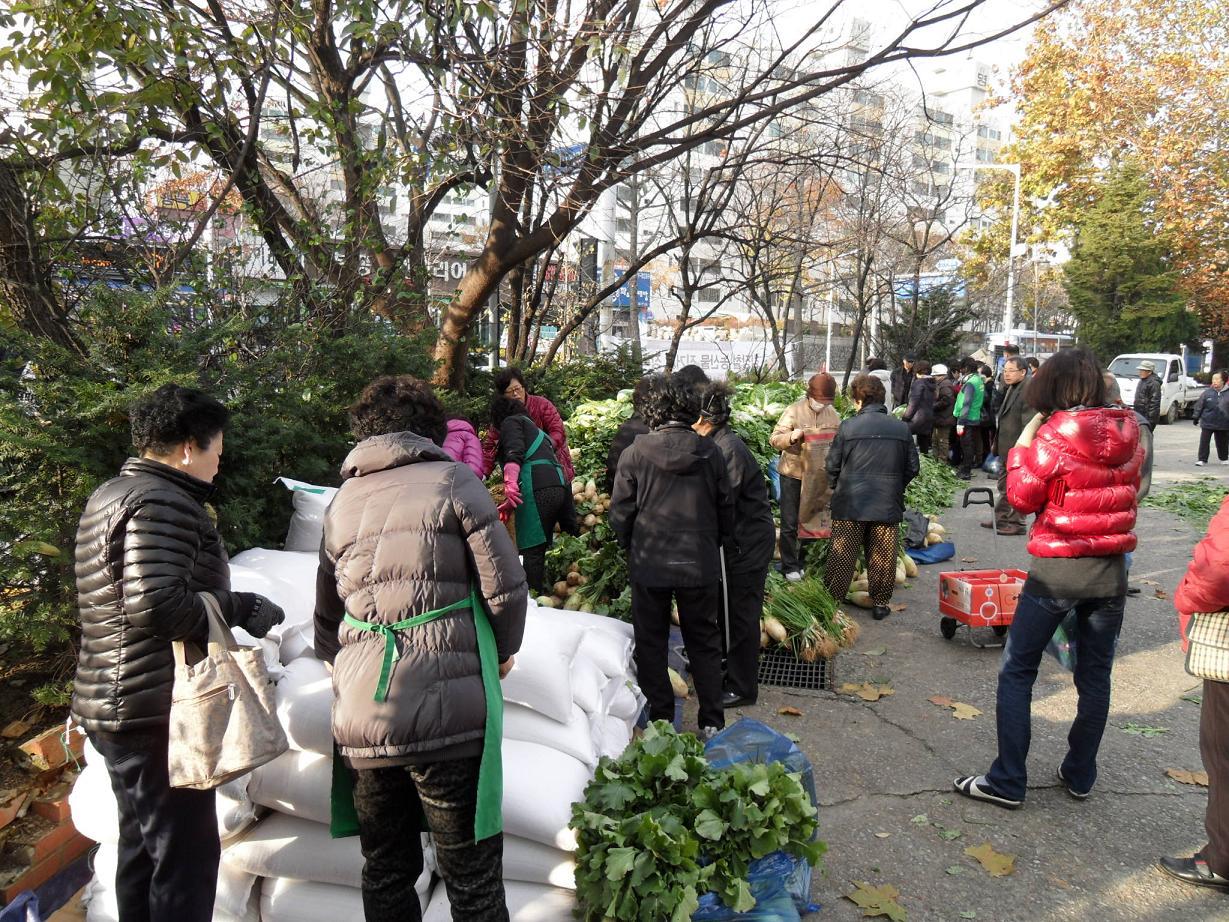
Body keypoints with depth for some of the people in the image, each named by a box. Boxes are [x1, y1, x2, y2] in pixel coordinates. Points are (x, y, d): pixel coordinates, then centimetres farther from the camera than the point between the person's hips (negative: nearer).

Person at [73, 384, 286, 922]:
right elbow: (157, 604, -29)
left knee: (141, 847, 21)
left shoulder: (110, 496, 14)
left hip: (116, 707, 10)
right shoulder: (162, 502, -18)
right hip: (157, 713, -10)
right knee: (187, 855, -1)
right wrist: (241, 608, -17)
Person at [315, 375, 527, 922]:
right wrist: (503, 651, 12)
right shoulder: (452, 479, -1)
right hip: (448, 713, -4)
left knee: (386, 873, 20)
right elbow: (505, 585, -5)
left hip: (360, 719, 5)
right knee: (473, 877, 8)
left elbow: (327, 618, 19)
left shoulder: (342, 501, 13)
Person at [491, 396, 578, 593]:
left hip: (538, 489, -8)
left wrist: (510, 486, -22)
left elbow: (514, 453, -9)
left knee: (533, 550, -5)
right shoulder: (533, 429, 36)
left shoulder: (510, 422, 12)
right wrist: (511, 502, 34)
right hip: (560, 486, 8)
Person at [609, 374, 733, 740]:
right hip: (700, 564, 2)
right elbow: (726, 508, 4)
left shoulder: (635, 453, -11)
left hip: (649, 564, -2)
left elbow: (620, 513, -6)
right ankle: (712, 721, 20)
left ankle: (660, 717, 23)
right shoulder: (710, 452, -5)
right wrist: (722, 546, 20)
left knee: (651, 643, 15)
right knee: (704, 642, 16)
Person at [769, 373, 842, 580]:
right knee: (790, 523, 2)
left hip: (818, 475, 4)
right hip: (793, 474, -4)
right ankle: (789, 566, 13)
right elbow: (774, 439, -15)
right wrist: (791, 436, -35)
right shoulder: (794, 411, -12)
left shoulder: (833, 414, 2)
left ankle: (805, 562, 27)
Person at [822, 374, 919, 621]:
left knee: (842, 556, 8)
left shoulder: (848, 427, -7)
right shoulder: (901, 428, 1)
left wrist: (837, 489, 16)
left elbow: (832, 466, -2)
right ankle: (881, 603, 19)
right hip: (888, 505, 2)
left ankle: (831, 601, 15)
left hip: (850, 505, -2)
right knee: (883, 558, 12)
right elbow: (912, 467, 8)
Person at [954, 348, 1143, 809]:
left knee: (1016, 672, 5)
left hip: (1057, 570, -5)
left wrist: (1024, 440, -2)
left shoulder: (1053, 436, -15)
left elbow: (1022, 498, -8)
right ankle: (1080, 776, 29)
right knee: (1095, 676, 16)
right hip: (1111, 571, 6)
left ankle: (1007, 783, 7)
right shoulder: (1128, 433, 2)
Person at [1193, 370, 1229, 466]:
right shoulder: (1207, 392, -5)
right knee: (1204, 442, -2)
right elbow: (1199, 406, 2)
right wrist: (1196, 417, 2)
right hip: (1207, 423, -1)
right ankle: (1202, 459, 4)